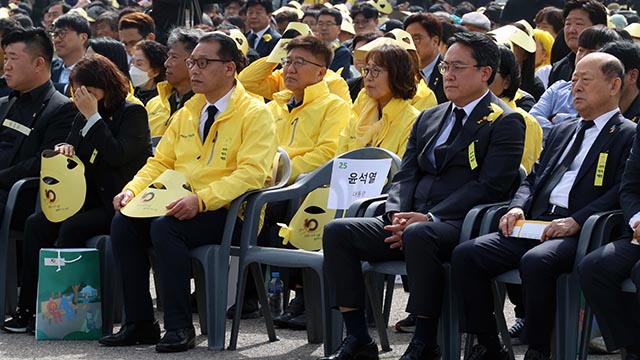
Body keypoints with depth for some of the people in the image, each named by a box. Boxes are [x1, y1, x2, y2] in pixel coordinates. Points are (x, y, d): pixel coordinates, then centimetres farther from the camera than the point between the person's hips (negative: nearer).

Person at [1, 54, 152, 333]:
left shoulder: (132, 113, -7)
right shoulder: (84, 117, 14)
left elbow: (117, 155, -21)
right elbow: (72, 152, 22)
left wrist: (93, 116, -18)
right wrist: (65, 149, -3)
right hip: (88, 200, 8)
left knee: (72, 227, -30)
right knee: (36, 224, -14)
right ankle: (28, 308, -18)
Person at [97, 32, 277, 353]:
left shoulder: (255, 114, -5)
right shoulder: (186, 114, 19)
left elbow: (251, 173, -17)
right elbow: (160, 162, 20)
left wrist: (200, 200, -28)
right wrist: (132, 190, -2)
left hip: (229, 214, -7)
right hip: (182, 206, 7)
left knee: (165, 227, -33)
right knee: (123, 224, -18)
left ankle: (179, 327, -25)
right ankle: (139, 324, -11)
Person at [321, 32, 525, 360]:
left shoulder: (505, 122, 0)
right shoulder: (429, 118, 23)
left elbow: (490, 185, -11)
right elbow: (405, 175, 18)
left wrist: (429, 218, -17)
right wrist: (397, 216, -5)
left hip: (461, 226, -7)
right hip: (411, 221, 7)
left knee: (419, 235, -39)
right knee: (337, 231, -12)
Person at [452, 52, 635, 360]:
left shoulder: (627, 135, 4)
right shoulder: (562, 131, 29)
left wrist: (576, 221, -19)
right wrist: (517, 207, 4)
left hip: (580, 232, -7)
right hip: (535, 225, 7)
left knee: (536, 261, -38)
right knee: (465, 254, -14)